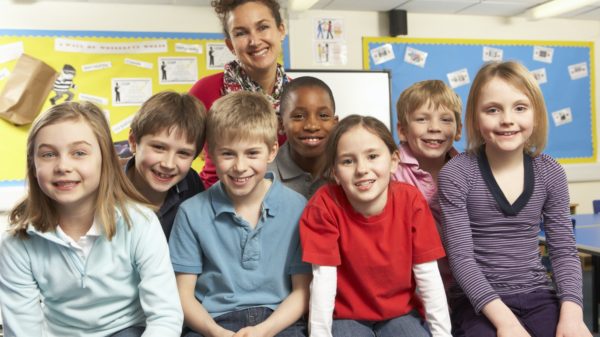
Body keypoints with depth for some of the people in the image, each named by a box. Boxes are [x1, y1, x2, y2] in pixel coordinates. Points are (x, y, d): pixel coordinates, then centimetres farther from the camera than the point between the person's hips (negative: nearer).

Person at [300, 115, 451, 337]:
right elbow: (323, 277, -18)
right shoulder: (325, 204, -20)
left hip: (400, 313, 2)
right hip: (346, 316, -1)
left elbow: (428, 274, -10)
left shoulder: (410, 200, -14)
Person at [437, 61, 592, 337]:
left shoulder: (550, 173, 2)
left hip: (538, 295, 4)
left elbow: (564, 250, 3)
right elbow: (460, 256, -14)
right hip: (478, 300, -3)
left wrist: (571, 312, -13)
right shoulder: (456, 174, -10)